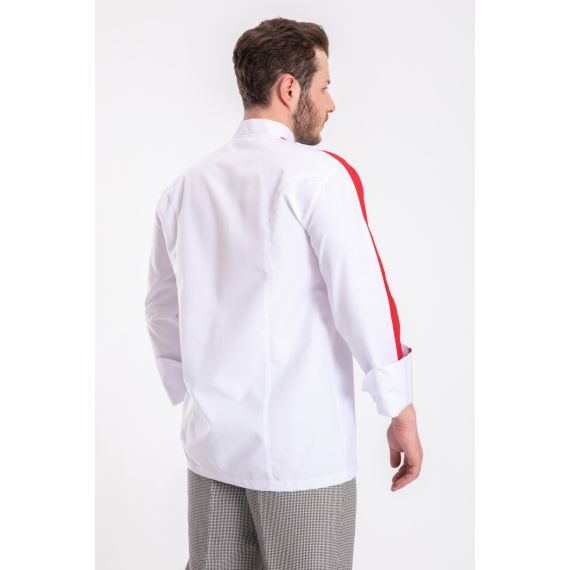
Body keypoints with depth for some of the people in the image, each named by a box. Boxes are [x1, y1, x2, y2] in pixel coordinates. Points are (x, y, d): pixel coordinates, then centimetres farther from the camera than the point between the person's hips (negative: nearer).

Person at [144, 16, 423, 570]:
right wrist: (401, 411, -5)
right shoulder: (320, 174, -10)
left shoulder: (184, 185, 7)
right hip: (302, 446, -5)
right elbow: (363, 297, -14)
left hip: (211, 441, 6)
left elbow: (161, 310, 13)